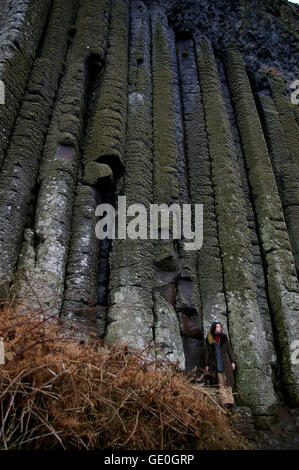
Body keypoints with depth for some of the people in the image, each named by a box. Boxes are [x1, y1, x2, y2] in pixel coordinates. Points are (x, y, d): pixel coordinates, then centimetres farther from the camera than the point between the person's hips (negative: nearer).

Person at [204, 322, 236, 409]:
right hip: (215, 364, -2)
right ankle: (225, 401, 0)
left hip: (225, 363, 2)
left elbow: (229, 350, 9)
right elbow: (207, 352, 3)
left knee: (227, 382, 2)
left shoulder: (224, 337, 7)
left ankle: (230, 400, 5)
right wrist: (207, 365, 1)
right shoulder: (209, 339, 1)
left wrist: (232, 362, 5)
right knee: (220, 383, -2)